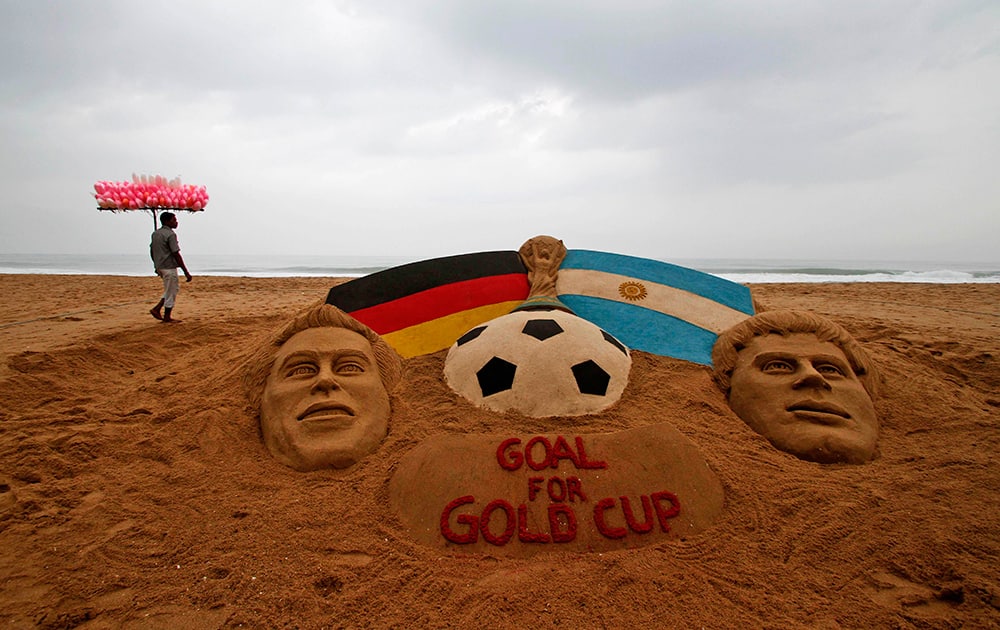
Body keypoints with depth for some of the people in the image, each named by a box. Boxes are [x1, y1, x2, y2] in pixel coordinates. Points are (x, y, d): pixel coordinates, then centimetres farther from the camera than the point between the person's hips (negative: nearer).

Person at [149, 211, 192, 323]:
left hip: (159, 267, 9)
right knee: (170, 292, 3)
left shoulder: (155, 234, 11)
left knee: (175, 287, 20)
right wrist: (186, 272, -18)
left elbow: (151, 252, 17)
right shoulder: (170, 234, -16)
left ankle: (157, 309, 14)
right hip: (169, 268, -9)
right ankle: (167, 317, 12)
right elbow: (176, 254, -20)